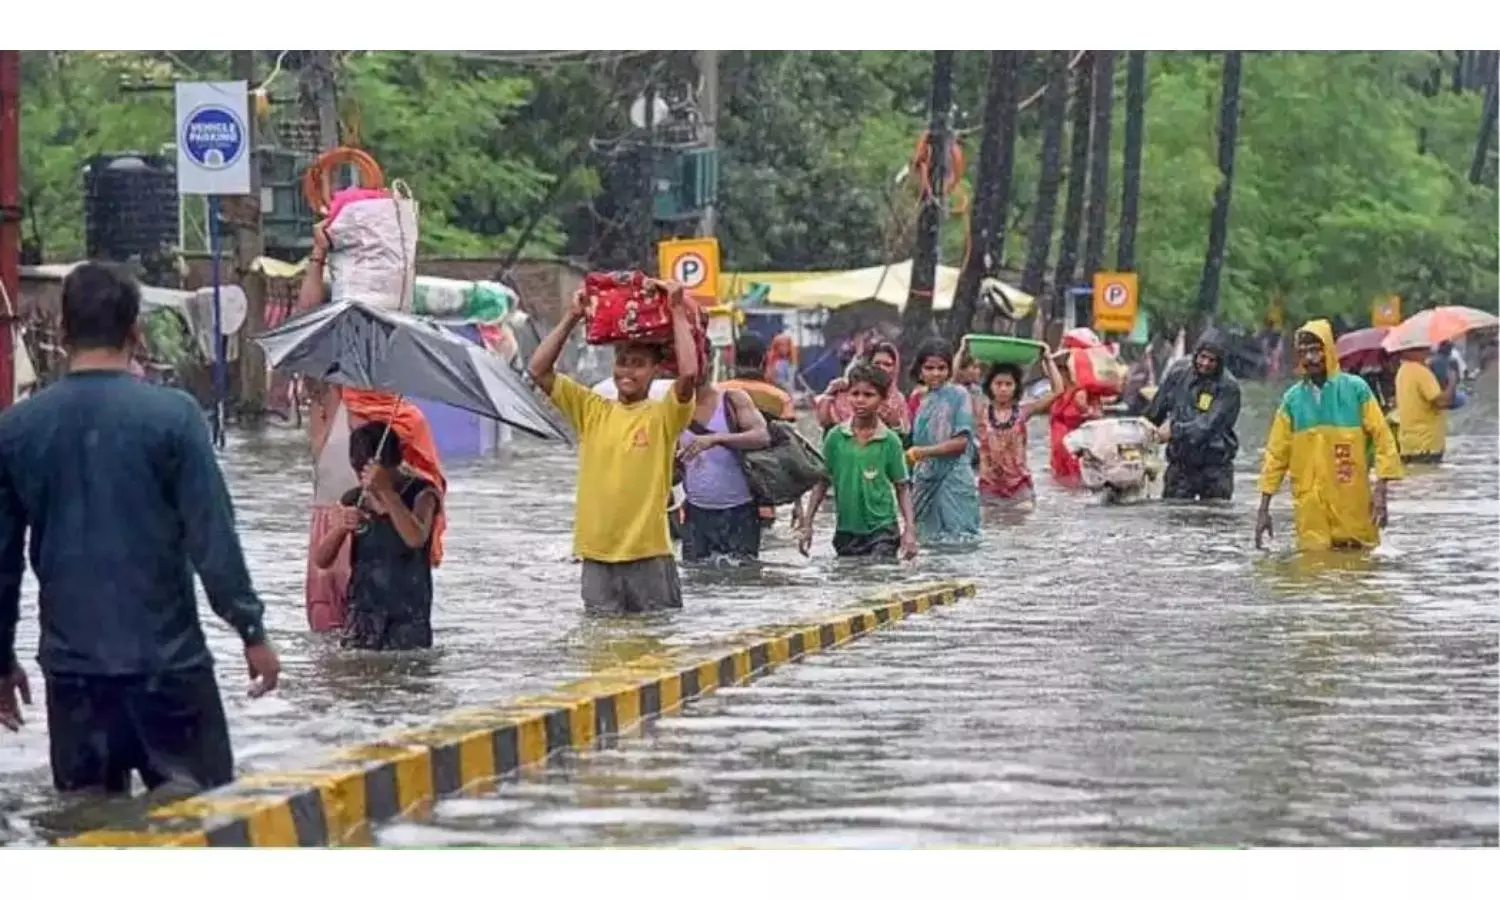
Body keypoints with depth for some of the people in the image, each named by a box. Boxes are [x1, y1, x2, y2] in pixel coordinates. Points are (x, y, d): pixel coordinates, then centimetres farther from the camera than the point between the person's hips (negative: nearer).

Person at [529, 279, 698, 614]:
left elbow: (688, 372, -20)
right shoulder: (591, 410, 9)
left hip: (649, 557, -3)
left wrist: (677, 312, -12)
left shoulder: (663, 416, -2)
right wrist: (572, 318, 2)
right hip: (597, 557, 3)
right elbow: (539, 370, 5)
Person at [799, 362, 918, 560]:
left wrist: (910, 529, -8)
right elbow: (822, 482, 7)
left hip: (882, 529, -3)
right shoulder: (836, 436, 0)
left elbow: (902, 488, 0)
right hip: (846, 530, 3)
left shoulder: (890, 440, -5)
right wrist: (807, 524, 3)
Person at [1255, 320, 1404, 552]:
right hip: (1310, 508, 2)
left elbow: (1381, 437, -2)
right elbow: (1276, 453, 8)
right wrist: (1264, 508, 4)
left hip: (1352, 505, -2)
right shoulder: (1293, 398, 5)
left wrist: (1380, 491, -11)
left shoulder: (1355, 389, -1)